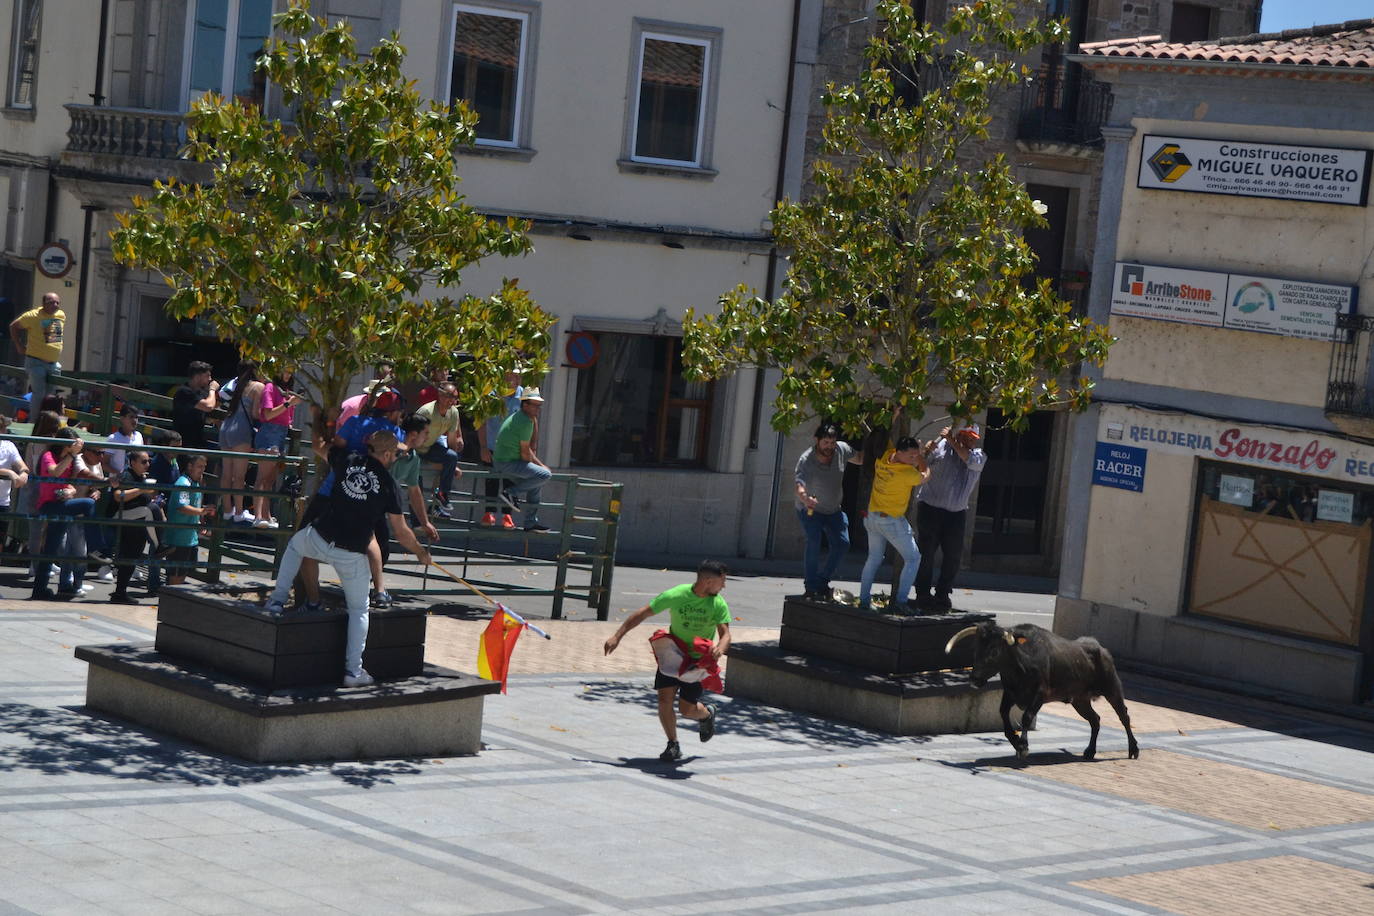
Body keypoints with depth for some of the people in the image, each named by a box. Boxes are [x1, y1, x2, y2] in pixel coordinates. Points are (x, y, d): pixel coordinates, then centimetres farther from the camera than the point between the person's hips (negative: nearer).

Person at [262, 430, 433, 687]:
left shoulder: (348, 461, 1)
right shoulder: (387, 484, -3)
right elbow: (401, 533, 0)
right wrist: (421, 553, 18)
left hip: (320, 539, 2)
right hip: (352, 554, -2)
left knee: (295, 544, 38)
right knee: (359, 609, 16)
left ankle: (278, 599, 27)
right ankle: (353, 671, 10)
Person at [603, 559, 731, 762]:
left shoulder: (718, 604, -14)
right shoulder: (675, 595, -17)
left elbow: (725, 633, -19)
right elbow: (643, 614, -11)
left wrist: (720, 648, -44)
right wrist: (617, 636, -14)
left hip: (699, 660, -1)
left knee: (686, 708, -3)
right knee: (664, 699, -11)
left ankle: (707, 713, 34)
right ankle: (673, 746, 7)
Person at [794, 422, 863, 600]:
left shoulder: (842, 450, -14)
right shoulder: (806, 460, -29)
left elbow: (861, 458, 5)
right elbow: (800, 486, -43)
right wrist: (804, 498, -66)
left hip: (833, 510, 5)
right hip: (810, 510, -5)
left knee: (842, 544, -6)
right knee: (814, 542, -24)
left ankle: (822, 580, 11)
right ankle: (811, 586, -16)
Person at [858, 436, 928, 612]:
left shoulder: (883, 459, -5)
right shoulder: (907, 472, -24)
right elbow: (923, 477, -4)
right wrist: (922, 459, 10)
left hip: (871, 516, 7)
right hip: (891, 520, -7)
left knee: (874, 558, 21)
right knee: (912, 558, 4)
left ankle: (863, 599, 20)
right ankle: (900, 601, -4)